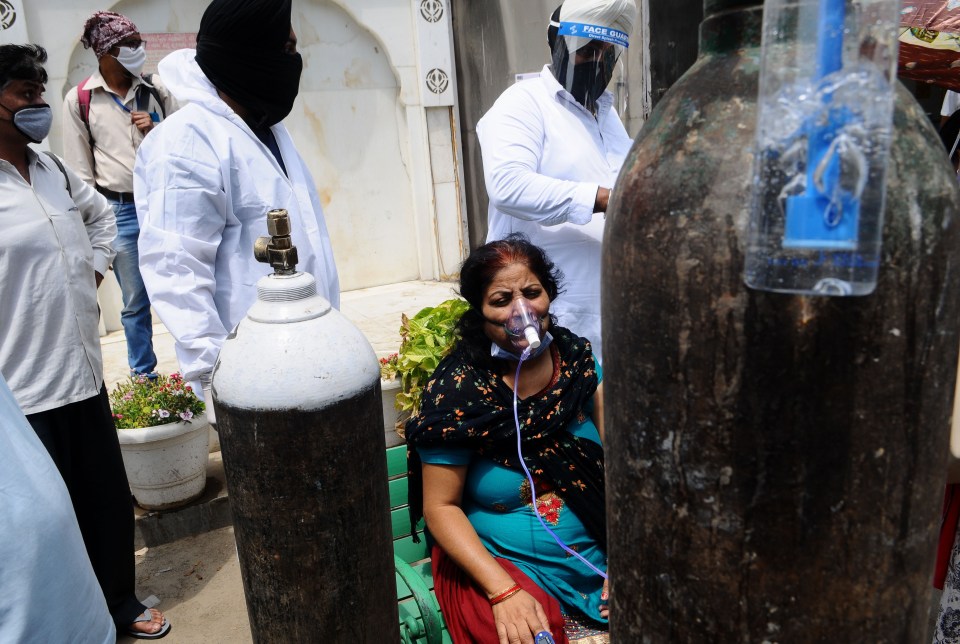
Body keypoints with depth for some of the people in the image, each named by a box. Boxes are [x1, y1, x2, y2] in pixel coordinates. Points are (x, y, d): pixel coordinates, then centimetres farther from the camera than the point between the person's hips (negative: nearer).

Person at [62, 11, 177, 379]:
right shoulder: (79, 100, -1)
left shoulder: (155, 89, 4)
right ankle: (142, 377, 23)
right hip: (119, 211, -1)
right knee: (135, 302, 7)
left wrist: (157, 131, -8)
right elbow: (79, 170, 1)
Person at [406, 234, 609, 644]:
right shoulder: (457, 391, -12)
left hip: (598, 559, 4)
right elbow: (440, 506, -9)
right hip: (498, 564, -3)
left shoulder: (580, 360, -1)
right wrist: (505, 591, -18)